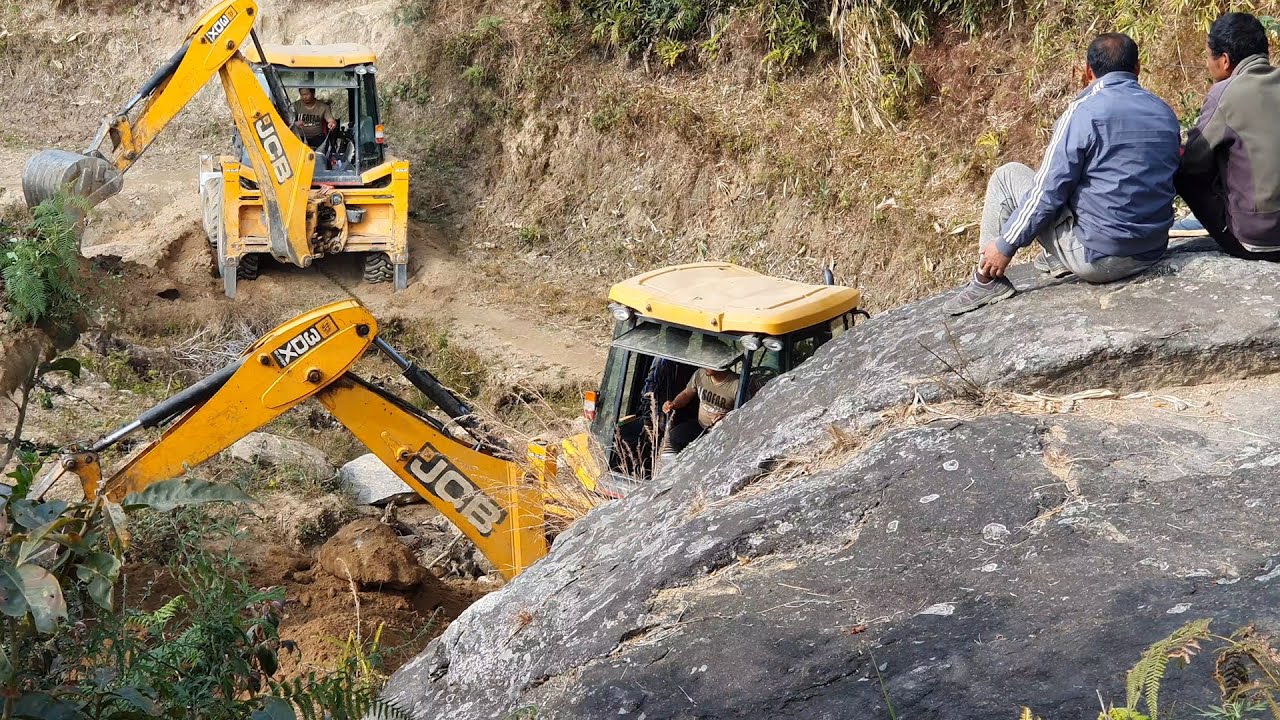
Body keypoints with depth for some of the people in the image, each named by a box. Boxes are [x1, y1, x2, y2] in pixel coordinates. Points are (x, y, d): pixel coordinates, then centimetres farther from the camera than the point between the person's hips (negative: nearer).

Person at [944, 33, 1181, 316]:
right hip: (1152, 252, 6)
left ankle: (987, 280, 11)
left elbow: (1047, 191, -13)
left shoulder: (1083, 112, -13)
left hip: (1096, 256, -6)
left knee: (1007, 176, 7)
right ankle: (1059, 259, 28)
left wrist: (1005, 244, -3)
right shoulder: (1165, 114, 6)